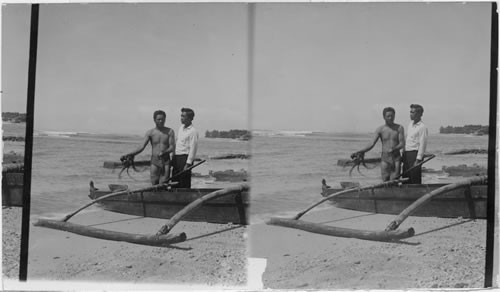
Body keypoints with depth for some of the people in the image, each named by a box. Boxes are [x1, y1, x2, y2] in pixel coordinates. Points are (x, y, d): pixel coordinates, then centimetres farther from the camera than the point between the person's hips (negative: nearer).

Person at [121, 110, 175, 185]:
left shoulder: (169, 131, 3)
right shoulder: (150, 133, 4)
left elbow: (172, 147, -3)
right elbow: (141, 147, -3)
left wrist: (164, 152, -24)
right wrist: (129, 155, -17)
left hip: (166, 162, -1)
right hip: (154, 161, 1)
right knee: (154, 185, 1)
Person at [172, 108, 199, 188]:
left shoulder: (193, 131, -12)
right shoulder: (181, 128, 13)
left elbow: (193, 149, -16)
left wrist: (188, 164, -19)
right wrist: (174, 158, 17)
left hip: (185, 158, -8)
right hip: (177, 157, 8)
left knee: (184, 185, -4)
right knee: (175, 183, 10)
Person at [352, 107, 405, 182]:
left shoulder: (399, 128, 3)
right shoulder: (380, 129, 3)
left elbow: (402, 144, -4)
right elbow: (372, 144, -2)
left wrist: (394, 149, -26)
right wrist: (358, 152, -15)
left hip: (396, 158, -1)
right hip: (385, 158, 1)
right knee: (385, 182, -1)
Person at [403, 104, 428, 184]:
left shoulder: (422, 127, -11)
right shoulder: (410, 124, 14)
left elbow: (422, 144, -15)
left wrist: (418, 160, -18)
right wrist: (403, 155, 17)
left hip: (415, 154, -8)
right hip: (407, 153, 8)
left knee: (415, 180, -4)